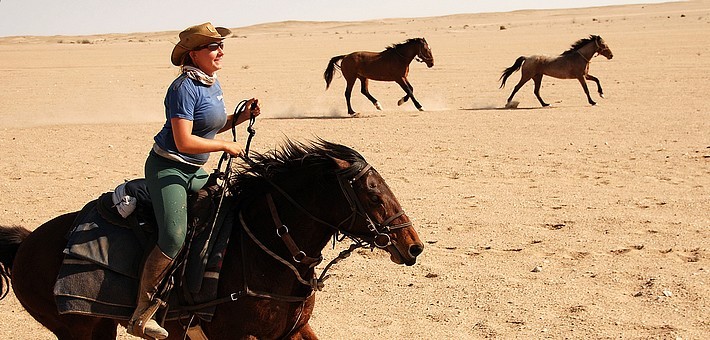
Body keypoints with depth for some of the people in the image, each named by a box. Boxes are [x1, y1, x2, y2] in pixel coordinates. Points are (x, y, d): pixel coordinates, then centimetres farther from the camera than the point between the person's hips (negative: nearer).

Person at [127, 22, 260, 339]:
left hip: (195, 170, 10)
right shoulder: (185, 87, -19)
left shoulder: (213, 83, 10)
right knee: (174, 239, -22)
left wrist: (241, 116, 7)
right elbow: (184, 141, -25)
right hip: (168, 167, -10)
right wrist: (226, 145, -15)